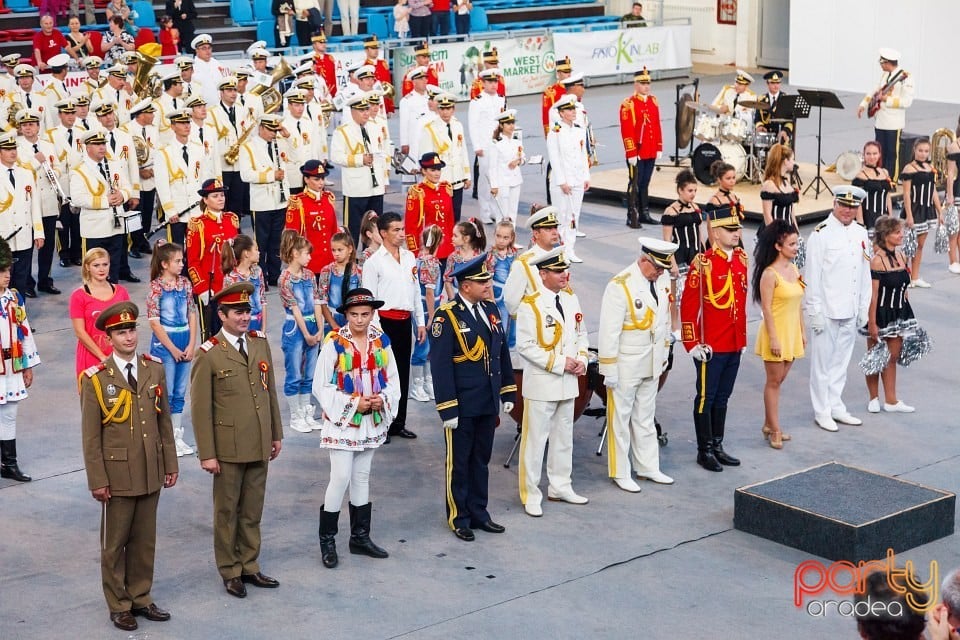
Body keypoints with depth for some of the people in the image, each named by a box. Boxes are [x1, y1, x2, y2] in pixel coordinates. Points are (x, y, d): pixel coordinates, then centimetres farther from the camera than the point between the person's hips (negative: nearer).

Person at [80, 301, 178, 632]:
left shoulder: (154, 369, 3)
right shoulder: (96, 379, -10)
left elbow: (164, 421, 8)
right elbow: (90, 436, -8)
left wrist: (170, 464, 7)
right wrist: (97, 480, -10)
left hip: (151, 474, 4)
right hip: (118, 475, -4)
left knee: (145, 540, 13)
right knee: (115, 542, 7)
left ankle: (140, 597, 27)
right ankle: (118, 605, 20)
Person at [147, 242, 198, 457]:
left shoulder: (185, 283, 4)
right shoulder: (156, 287, -11)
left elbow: (192, 314, 6)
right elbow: (154, 321, -12)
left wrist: (191, 345, -3)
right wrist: (172, 349, -11)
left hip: (185, 342, 5)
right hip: (164, 343, -5)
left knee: (180, 393, 11)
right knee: (166, 393, 1)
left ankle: (178, 436, 20)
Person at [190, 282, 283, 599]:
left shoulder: (260, 343, 5)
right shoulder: (209, 355, -12)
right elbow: (200, 408, -11)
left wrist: (276, 434, 13)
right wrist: (207, 454, -12)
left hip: (259, 446, 5)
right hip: (229, 449, -5)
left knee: (252, 511, 15)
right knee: (227, 511, 9)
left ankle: (249, 566, 28)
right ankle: (230, 571, 21)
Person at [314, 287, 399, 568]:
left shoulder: (381, 342, 2)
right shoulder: (334, 343, -13)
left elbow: (392, 379, 8)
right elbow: (321, 386, -12)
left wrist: (382, 400, -12)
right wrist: (353, 404, -17)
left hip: (371, 422, 5)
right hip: (342, 422, -5)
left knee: (362, 477, 14)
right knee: (341, 478, -7)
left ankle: (360, 536, 25)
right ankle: (327, 540, 6)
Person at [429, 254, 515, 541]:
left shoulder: (490, 309, 6)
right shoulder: (446, 317, -15)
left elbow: (502, 353, 13)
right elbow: (440, 365, -16)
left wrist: (508, 392, 12)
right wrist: (448, 409, -18)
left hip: (488, 403, 6)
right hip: (462, 406, -6)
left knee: (481, 460, 17)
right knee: (459, 463, 7)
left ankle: (479, 513, 28)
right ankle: (459, 518, 19)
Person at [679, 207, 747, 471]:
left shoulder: (741, 259, 6)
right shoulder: (703, 263, -15)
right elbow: (688, 305, -14)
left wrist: (742, 338, 18)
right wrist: (693, 343, -15)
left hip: (734, 346, 7)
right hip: (711, 347, -7)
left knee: (722, 397, 16)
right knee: (706, 398, 4)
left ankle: (718, 446, 25)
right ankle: (705, 450, 13)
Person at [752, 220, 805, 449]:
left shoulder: (794, 269, 6)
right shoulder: (769, 274, -16)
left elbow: (798, 303, 12)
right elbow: (766, 309, -17)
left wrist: (802, 332, 12)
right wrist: (773, 338, -18)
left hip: (792, 333, 7)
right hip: (776, 332, -7)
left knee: (779, 379, 14)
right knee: (774, 381, 2)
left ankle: (769, 425, 24)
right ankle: (775, 430, 9)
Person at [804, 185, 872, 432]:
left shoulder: (860, 234, 9)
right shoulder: (821, 234, -10)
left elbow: (865, 273, 14)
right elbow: (813, 275, -11)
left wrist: (864, 308, 12)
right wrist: (815, 311, -13)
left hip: (850, 311, 6)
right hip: (826, 310, -6)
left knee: (841, 360, 14)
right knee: (822, 361, 2)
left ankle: (836, 407, 25)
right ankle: (822, 411, 11)